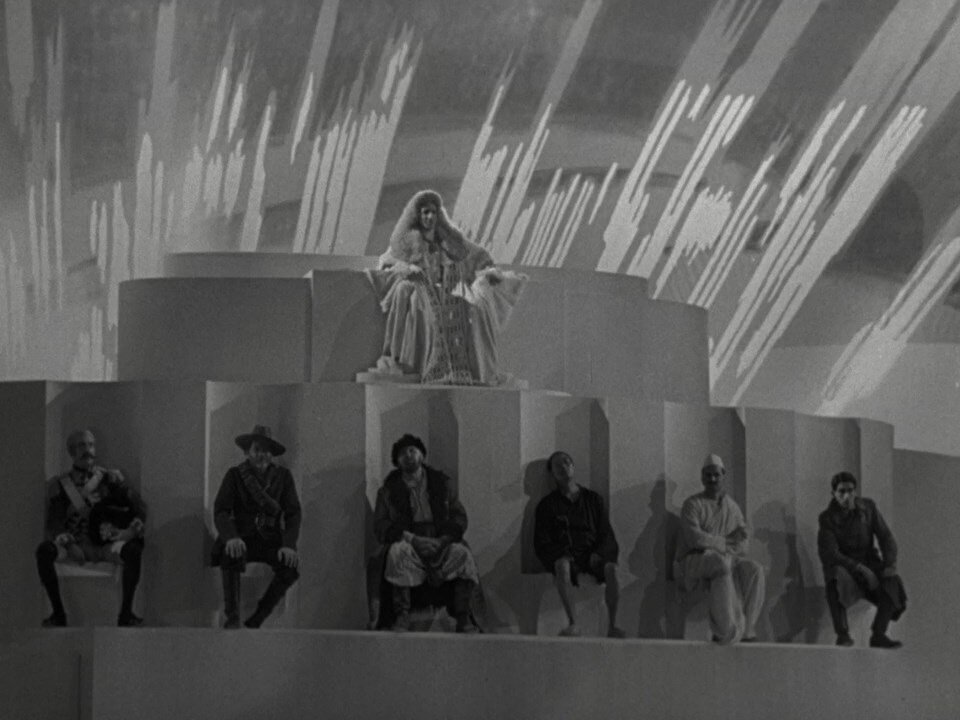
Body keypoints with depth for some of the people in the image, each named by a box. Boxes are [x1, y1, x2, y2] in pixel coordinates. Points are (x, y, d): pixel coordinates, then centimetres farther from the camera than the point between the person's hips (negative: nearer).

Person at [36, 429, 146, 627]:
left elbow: (135, 502, -1)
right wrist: (66, 542, -26)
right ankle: (58, 613, -20)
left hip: (106, 544, 0)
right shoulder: (60, 485, 6)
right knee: (44, 550, -31)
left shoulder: (110, 478, 9)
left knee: (133, 549, -32)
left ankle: (125, 613, -23)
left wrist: (136, 527, -23)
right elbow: (54, 523, -4)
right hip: (76, 546, 0)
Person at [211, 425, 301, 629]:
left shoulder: (283, 476, 7)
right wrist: (231, 537, -29)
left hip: (271, 538, 2)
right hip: (243, 537, -2)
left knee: (290, 567, -30)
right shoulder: (235, 475, 2)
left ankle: (256, 620, -17)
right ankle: (231, 618, -29)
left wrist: (289, 545, -20)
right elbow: (221, 511, -8)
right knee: (231, 554, -37)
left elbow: (293, 513, 0)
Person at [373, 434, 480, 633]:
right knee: (398, 551, -36)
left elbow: (459, 517, 8)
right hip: (408, 542, -1)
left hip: (441, 543, 1)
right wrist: (412, 538, -16)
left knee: (462, 554, -30)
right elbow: (380, 525, 1)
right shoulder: (389, 489, 11)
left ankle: (463, 617, -28)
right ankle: (401, 615, -34)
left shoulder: (442, 483, 15)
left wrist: (443, 540, -13)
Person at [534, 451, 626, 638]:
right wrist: (561, 555, -12)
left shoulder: (593, 499, 19)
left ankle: (612, 626, -32)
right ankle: (573, 623, -41)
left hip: (592, 554, 2)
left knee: (610, 567, -32)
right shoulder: (547, 505, 14)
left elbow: (607, 535, 14)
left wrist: (598, 554, -8)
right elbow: (541, 543, 7)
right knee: (562, 565, -38)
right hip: (565, 555, -2)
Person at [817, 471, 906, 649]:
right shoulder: (827, 518, -9)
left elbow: (886, 537, 3)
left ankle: (878, 635, -21)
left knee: (892, 582, -25)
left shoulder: (868, 507, 2)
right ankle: (842, 634, -35)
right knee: (838, 580, -39)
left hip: (867, 561, 4)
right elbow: (829, 553, -19)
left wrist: (890, 564, -15)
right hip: (842, 564, -4)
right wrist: (859, 568, -29)